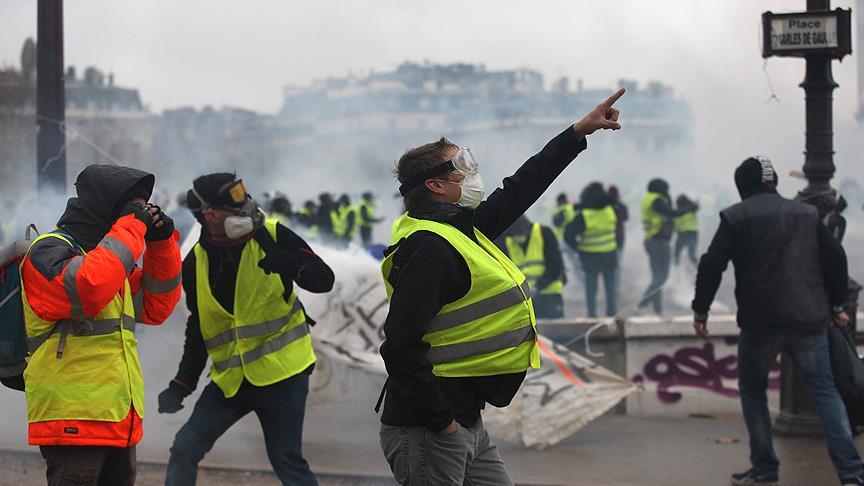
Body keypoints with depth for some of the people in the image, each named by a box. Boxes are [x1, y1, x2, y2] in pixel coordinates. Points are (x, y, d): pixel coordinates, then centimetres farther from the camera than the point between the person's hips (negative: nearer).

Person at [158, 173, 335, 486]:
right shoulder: (197, 262, 1)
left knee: (286, 460, -4)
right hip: (230, 378, 4)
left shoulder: (272, 235, -7)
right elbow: (198, 331, 12)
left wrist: (292, 264, -30)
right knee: (184, 450, 1)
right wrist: (181, 385, 8)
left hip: (282, 373, -4)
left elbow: (324, 280, -9)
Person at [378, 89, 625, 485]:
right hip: (429, 432, -10)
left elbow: (520, 189, 24)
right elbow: (400, 346, -25)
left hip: (465, 421, 10)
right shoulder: (429, 247, -18)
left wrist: (579, 132, 26)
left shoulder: (459, 229, 13)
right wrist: (441, 421, -21)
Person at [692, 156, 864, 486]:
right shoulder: (807, 214, 14)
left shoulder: (736, 217, 1)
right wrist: (836, 304, 21)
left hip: (760, 322, -3)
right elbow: (835, 258, 12)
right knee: (824, 390, 5)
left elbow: (712, 264, -6)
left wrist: (700, 311, 1)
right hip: (809, 319, 3)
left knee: (752, 391, 14)